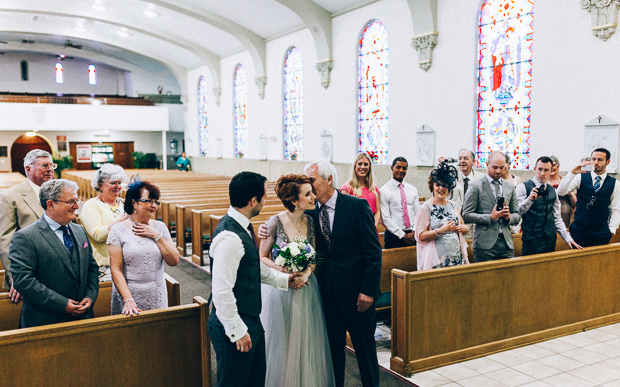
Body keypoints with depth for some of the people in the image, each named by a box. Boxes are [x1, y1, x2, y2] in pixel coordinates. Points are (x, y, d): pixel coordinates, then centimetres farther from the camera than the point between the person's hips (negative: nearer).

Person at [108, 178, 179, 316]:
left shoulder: (160, 227, 5)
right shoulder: (118, 230, -4)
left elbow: (174, 261, 0)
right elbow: (116, 270, -8)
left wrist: (157, 236, -9)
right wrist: (128, 300, -17)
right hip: (128, 295, -3)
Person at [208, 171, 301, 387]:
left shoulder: (243, 227, 5)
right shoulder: (229, 237, -26)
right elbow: (221, 292, -26)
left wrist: (284, 280, 15)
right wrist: (237, 331, -20)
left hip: (251, 320, 10)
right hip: (236, 327, -10)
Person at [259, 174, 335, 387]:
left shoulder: (309, 221, 0)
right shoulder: (275, 222, -14)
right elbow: (262, 257, -7)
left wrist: (307, 272, -11)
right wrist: (286, 272, -18)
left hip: (306, 288, 4)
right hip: (281, 290, -4)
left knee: (307, 343, 13)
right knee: (282, 344, 8)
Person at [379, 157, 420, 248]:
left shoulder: (413, 189, 12)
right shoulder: (384, 191, -3)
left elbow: (418, 213, 10)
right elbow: (385, 218, -9)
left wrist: (414, 232, -6)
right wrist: (402, 235, -12)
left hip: (413, 236, 4)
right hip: (394, 236, -4)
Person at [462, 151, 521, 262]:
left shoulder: (510, 187, 15)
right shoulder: (476, 187, -1)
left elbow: (517, 216, 18)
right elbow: (466, 216, -6)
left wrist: (508, 217, -5)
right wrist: (490, 217, -15)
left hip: (506, 244, 5)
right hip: (485, 244, -4)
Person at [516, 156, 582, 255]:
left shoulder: (553, 191, 13)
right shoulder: (523, 187, -4)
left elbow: (557, 218, 17)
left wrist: (568, 238, 8)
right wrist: (530, 199, -29)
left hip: (550, 240, 5)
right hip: (532, 240, -5)